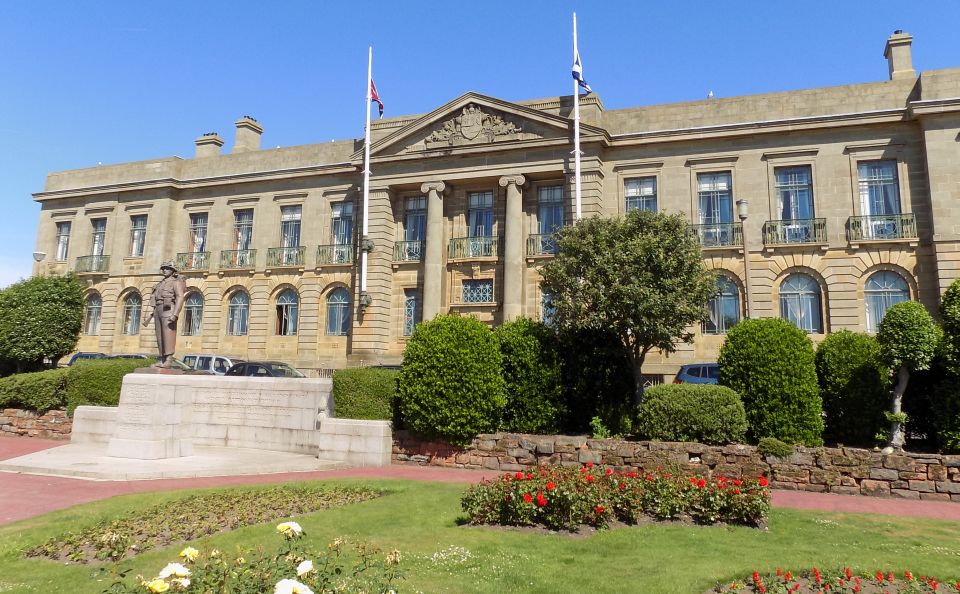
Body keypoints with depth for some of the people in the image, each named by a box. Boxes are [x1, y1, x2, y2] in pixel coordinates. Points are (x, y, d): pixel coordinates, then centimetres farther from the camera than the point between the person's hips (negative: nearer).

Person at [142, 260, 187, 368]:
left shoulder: (176, 282, -2)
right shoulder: (161, 284, 25)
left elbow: (180, 298, -16)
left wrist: (175, 314, -27)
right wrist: (149, 317, 21)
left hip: (169, 310, -9)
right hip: (158, 310, 9)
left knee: (168, 336, -13)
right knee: (160, 336, 5)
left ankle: (168, 361, -15)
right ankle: (161, 361, 6)